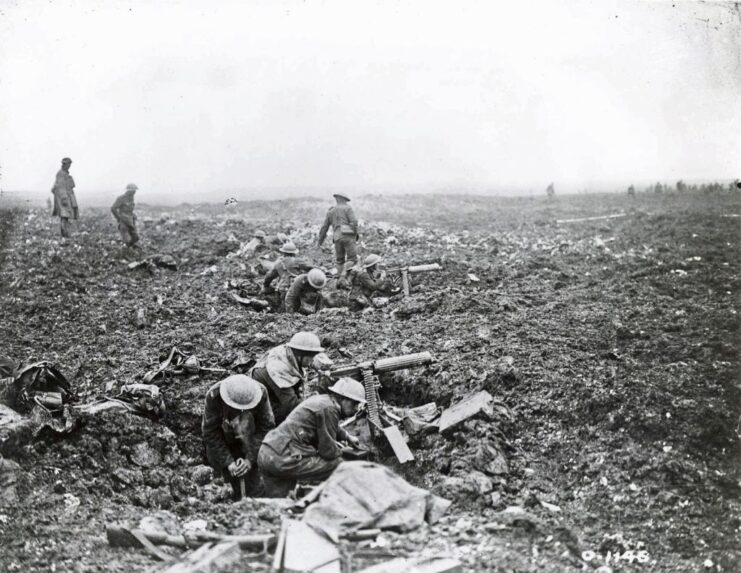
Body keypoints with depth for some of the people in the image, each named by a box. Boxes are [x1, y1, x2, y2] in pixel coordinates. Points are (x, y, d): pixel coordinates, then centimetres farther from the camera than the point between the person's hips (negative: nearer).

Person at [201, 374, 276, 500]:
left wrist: (250, 459, -27)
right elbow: (210, 433, -22)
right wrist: (228, 462, -25)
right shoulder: (213, 396, -31)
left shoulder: (261, 393, -30)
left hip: (250, 439, 0)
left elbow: (266, 428, -22)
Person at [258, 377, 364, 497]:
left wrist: (347, 436, 46)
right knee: (338, 465, -4)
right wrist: (341, 451, 10)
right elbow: (328, 451, -10)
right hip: (283, 459, -11)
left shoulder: (320, 399, 17)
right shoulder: (329, 408, -13)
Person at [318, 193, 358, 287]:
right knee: (352, 259, -3)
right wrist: (356, 234, -2)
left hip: (337, 238, 4)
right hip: (348, 236, -4)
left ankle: (342, 280, 12)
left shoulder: (330, 212, 20)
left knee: (340, 261, 17)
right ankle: (342, 277, -22)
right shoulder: (348, 208, 7)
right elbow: (353, 222, -8)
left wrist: (320, 241, 28)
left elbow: (324, 228, 19)